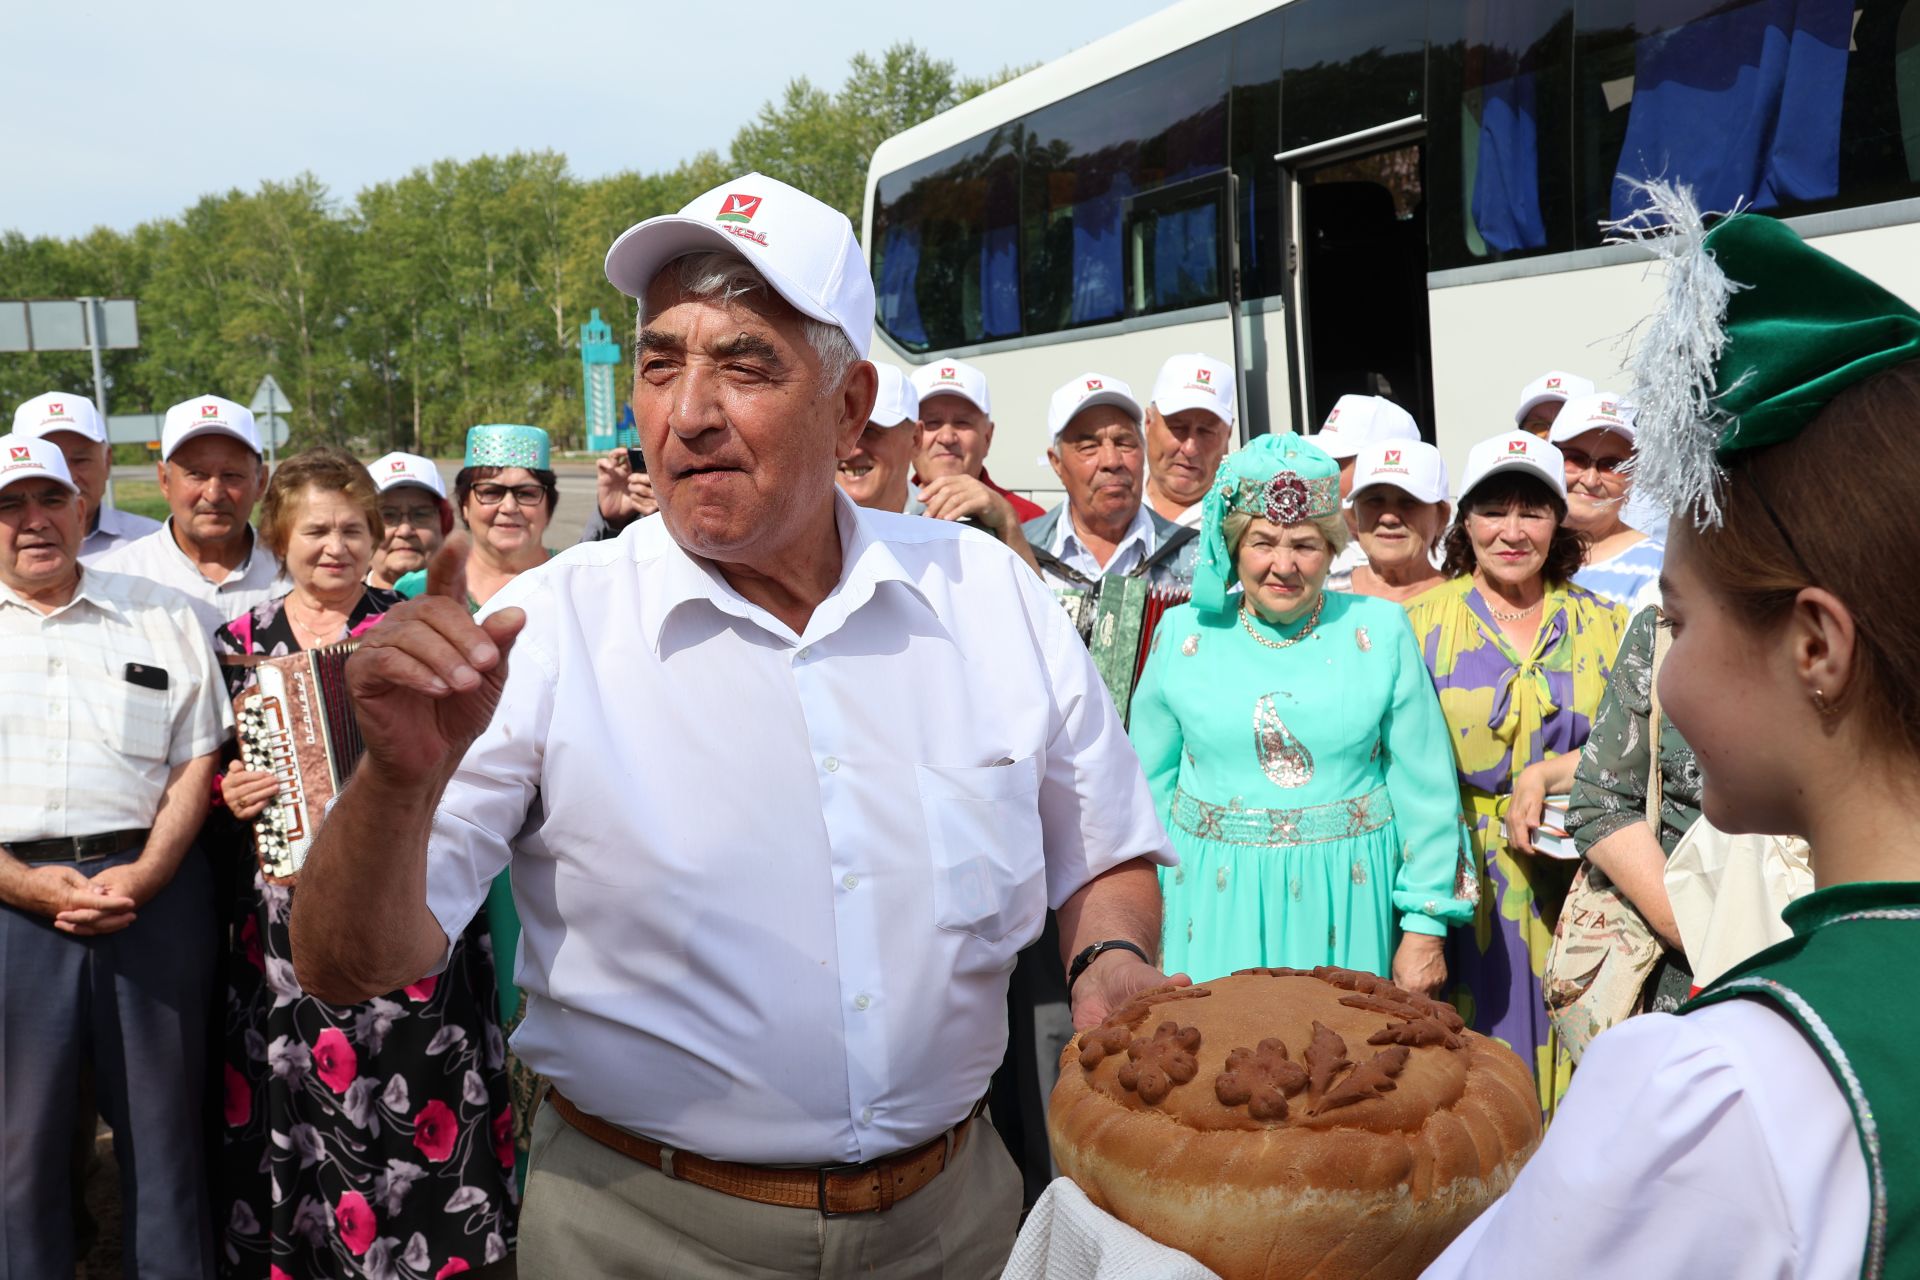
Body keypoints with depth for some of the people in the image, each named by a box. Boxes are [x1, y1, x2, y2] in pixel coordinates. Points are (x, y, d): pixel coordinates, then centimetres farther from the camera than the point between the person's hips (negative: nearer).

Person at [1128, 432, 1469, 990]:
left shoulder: (1380, 631, 0)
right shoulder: (1183, 634, 2)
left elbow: (1425, 789, 1)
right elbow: (1149, 782, 8)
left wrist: (1425, 926, -1)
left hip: (1347, 905, 0)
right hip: (1215, 906, 1)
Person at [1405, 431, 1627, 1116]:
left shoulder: (1603, 625, 8)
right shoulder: (1423, 622, 2)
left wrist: (1546, 776, -12)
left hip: (1571, 882, 2)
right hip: (1462, 880, -1)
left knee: (1558, 1044, 7)